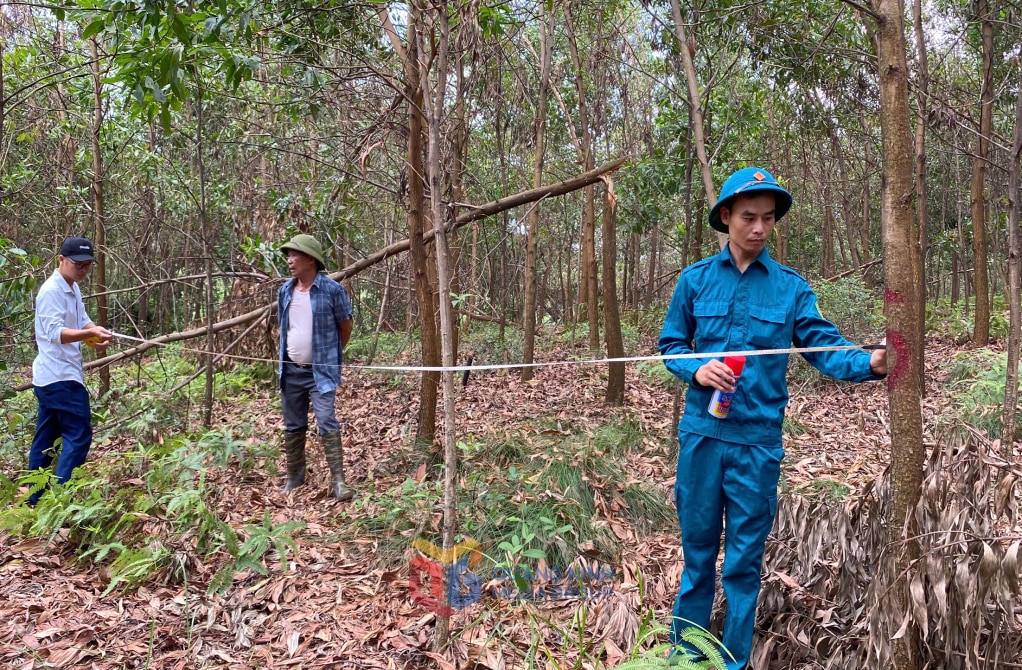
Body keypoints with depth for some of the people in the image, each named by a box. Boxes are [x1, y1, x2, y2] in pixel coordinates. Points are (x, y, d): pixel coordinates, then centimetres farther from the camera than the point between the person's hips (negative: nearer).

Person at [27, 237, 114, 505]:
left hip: (52, 376, 10)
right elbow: (55, 332, -25)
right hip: (60, 377, -10)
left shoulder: (73, 289, 14)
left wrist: (96, 332, -8)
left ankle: (35, 499, 24)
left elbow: (82, 321, 13)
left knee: (46, 437, 15)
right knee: (78, 435, -11)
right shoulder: (51, 291, -16)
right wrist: (90, 333, -38)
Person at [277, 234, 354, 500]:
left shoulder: (332, 290, -11)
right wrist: (288, 355, 16)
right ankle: (294, 477, 27)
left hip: (321, 371, -5)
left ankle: (338, 481, -8)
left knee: (327, 424, -12)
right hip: (291, 370, 5)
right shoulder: (285, 291, 5)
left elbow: (346, 325, 0)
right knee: (293, 427, 13)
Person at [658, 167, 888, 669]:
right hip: (701, 433, 1)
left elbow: (823, 345, -5)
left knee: (745, 556, 9)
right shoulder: (695, 279, 3)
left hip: (758, 439, 0)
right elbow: (670, 345, 8)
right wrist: (697, 370, -11)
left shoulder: (791, 286, 1)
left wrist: (870, 364, -24)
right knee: (697, 548, 13)